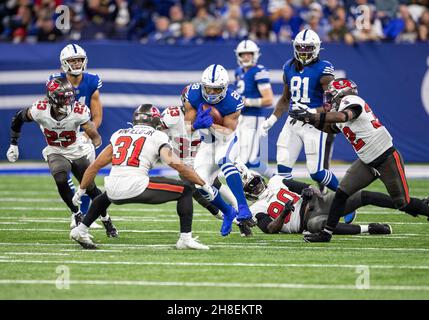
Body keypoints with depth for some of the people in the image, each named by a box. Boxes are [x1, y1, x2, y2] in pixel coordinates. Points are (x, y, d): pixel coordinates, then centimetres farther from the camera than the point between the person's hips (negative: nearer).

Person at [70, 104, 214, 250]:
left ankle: (80, 230, 32)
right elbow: (176, 164, -2)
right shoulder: (157, 136, 8)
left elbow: (95, 165, 24)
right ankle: (186, 238, -2)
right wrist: (204, 185, 5)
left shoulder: (118, 135, 21)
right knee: (185, 191, 9)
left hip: (115, 191, 5)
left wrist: (81, 190, 34)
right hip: (136, 187, -5)